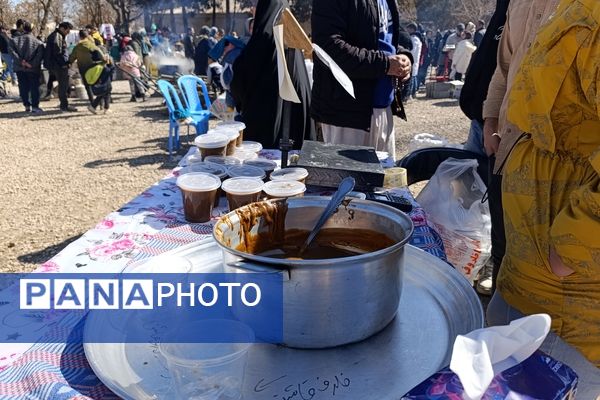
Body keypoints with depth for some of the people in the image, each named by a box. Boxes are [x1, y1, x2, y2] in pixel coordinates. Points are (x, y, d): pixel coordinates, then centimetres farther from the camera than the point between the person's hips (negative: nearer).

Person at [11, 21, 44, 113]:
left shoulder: (16, 40, 3)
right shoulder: (38, 42, -3)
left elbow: (13, 52, -10)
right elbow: (40, 56, -16)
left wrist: (21, 61, -12)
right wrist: (32, 64, -16)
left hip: (20, 68, 2)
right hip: (33, 69, -2)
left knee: (23, 87, 10)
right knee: (34, 87, 3)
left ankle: (27, 105, 13)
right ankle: (35, 106, -2)